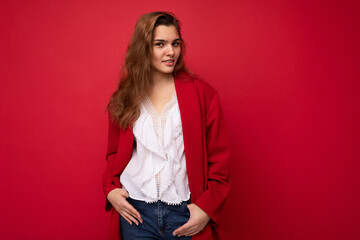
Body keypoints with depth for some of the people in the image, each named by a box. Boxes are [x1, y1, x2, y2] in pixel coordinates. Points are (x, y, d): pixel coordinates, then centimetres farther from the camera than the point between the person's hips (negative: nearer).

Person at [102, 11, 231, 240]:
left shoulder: (202, 93, -2)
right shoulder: (124, 98, 4)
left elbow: (219, 156, -1)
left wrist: (207, 207, -7)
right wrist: (110, 188, -2)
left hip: (185, 212, -1)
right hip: (135, 211, 1)